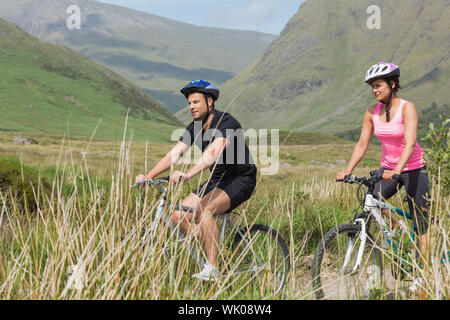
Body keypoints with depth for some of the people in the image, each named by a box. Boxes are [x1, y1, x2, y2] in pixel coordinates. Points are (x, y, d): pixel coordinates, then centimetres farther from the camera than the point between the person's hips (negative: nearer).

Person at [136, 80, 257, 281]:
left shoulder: (226, 123, -21)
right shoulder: (195, 127, 3)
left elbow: (213, 153, -37)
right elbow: (175, 153, -4)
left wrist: (187, 175, -50)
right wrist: (148, 176, -17)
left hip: (240, 179, -8)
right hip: (216, 180, 8)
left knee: (204, 211, -32)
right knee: (178, 216, -8)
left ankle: (212, 270, -24)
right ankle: (214, 251, 8)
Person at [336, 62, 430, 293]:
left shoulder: (407, 108, -18)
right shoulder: (372, 112, -2)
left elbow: (410, 143, -29)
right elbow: (362, 144, -2)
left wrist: (396, 171, -43)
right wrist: (347, 170, -15)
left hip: (414, 169, -4)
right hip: (388, 168, 4)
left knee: (421, 226, -1)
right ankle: (394, 225, 7)